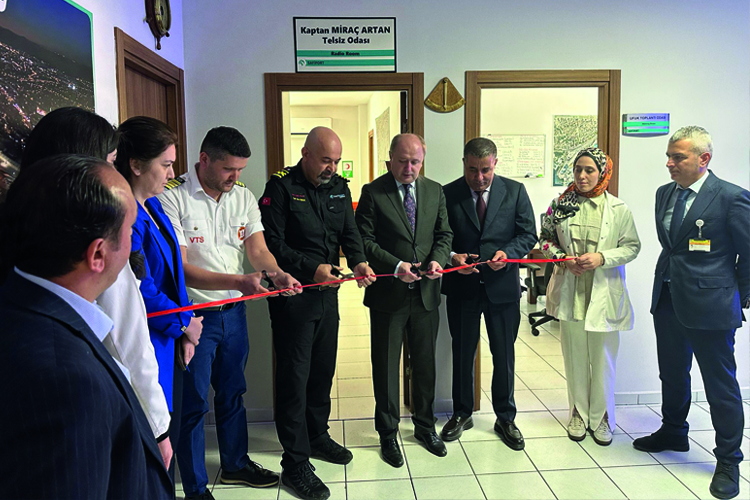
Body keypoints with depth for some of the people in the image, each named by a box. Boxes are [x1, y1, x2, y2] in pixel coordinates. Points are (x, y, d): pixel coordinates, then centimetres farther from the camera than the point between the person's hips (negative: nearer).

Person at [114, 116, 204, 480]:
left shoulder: (153, 207, 9)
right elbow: (140, 291, -22)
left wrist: (185, 329, 8)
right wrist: (184, 323, -7)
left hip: (172, 339, 9)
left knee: (169, 437, 21)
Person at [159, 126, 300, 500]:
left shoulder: (243, 196, 4)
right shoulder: (173, 198, -16)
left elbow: (257, 249, 1)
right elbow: (179, 269, -20)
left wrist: (276, 273, -21)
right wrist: (238, 281, -29)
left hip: (233, 311, 6)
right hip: (194, 314, -6)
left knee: (232, 392, 21)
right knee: (193, 403, 6)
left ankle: (235, 464, 41)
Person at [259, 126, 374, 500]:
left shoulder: (339, 187, 9)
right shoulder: (281, 187, -11)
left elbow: (349, 233, 8)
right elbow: (273, 244, -15)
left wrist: (358, 261, -12)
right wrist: (312, 268, -22)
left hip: (327, 293, 6)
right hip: (293, 297, -6)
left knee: (323, 370, 17)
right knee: (294, 377, 0)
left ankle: (317, 436, 38)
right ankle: (295, 464, 11)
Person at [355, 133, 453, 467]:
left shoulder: (435, 191, 7)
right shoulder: (373, 192, -6)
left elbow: (444, 234, 8)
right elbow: (364, 240, -11)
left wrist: (438, 260, -12)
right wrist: (396, 265, -22)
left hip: (426, 292, 4)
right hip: (388, 293, -3)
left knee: (425, 363, 17)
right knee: (386, 366, 9)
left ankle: (425, 426, 36)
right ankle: (388, 434, 27)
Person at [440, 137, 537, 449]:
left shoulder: (515, 192, 0)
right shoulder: (447, 194, -3)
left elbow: (528, 234, 1)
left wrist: (508, 253, -17)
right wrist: (452, 257, -21)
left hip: (503, 286, 1)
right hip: (462, 287, 0)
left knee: (504, 356, 11)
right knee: (462, 354, 13)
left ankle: (505, 418, 29)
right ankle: (462, 414, 32)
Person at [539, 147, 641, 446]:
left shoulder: (618, 209, -2)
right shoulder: (561, 204, 2)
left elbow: (632, 247, 1)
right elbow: (546, 240, 8)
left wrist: (602, 258, -15)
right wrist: (563, 259, -10)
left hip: (604, 293, -1)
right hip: (570, 290, 1)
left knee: (603, 357, 6)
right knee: (574, 355, 11)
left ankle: (601, 417, 24)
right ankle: (579, 414, 28)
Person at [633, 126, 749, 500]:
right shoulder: (664, 193, 7)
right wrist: (673, 273, 14)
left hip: (710, 304, -6)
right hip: (667, 300, 7)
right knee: (672, 375, 21)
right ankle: (673, 433, 42)